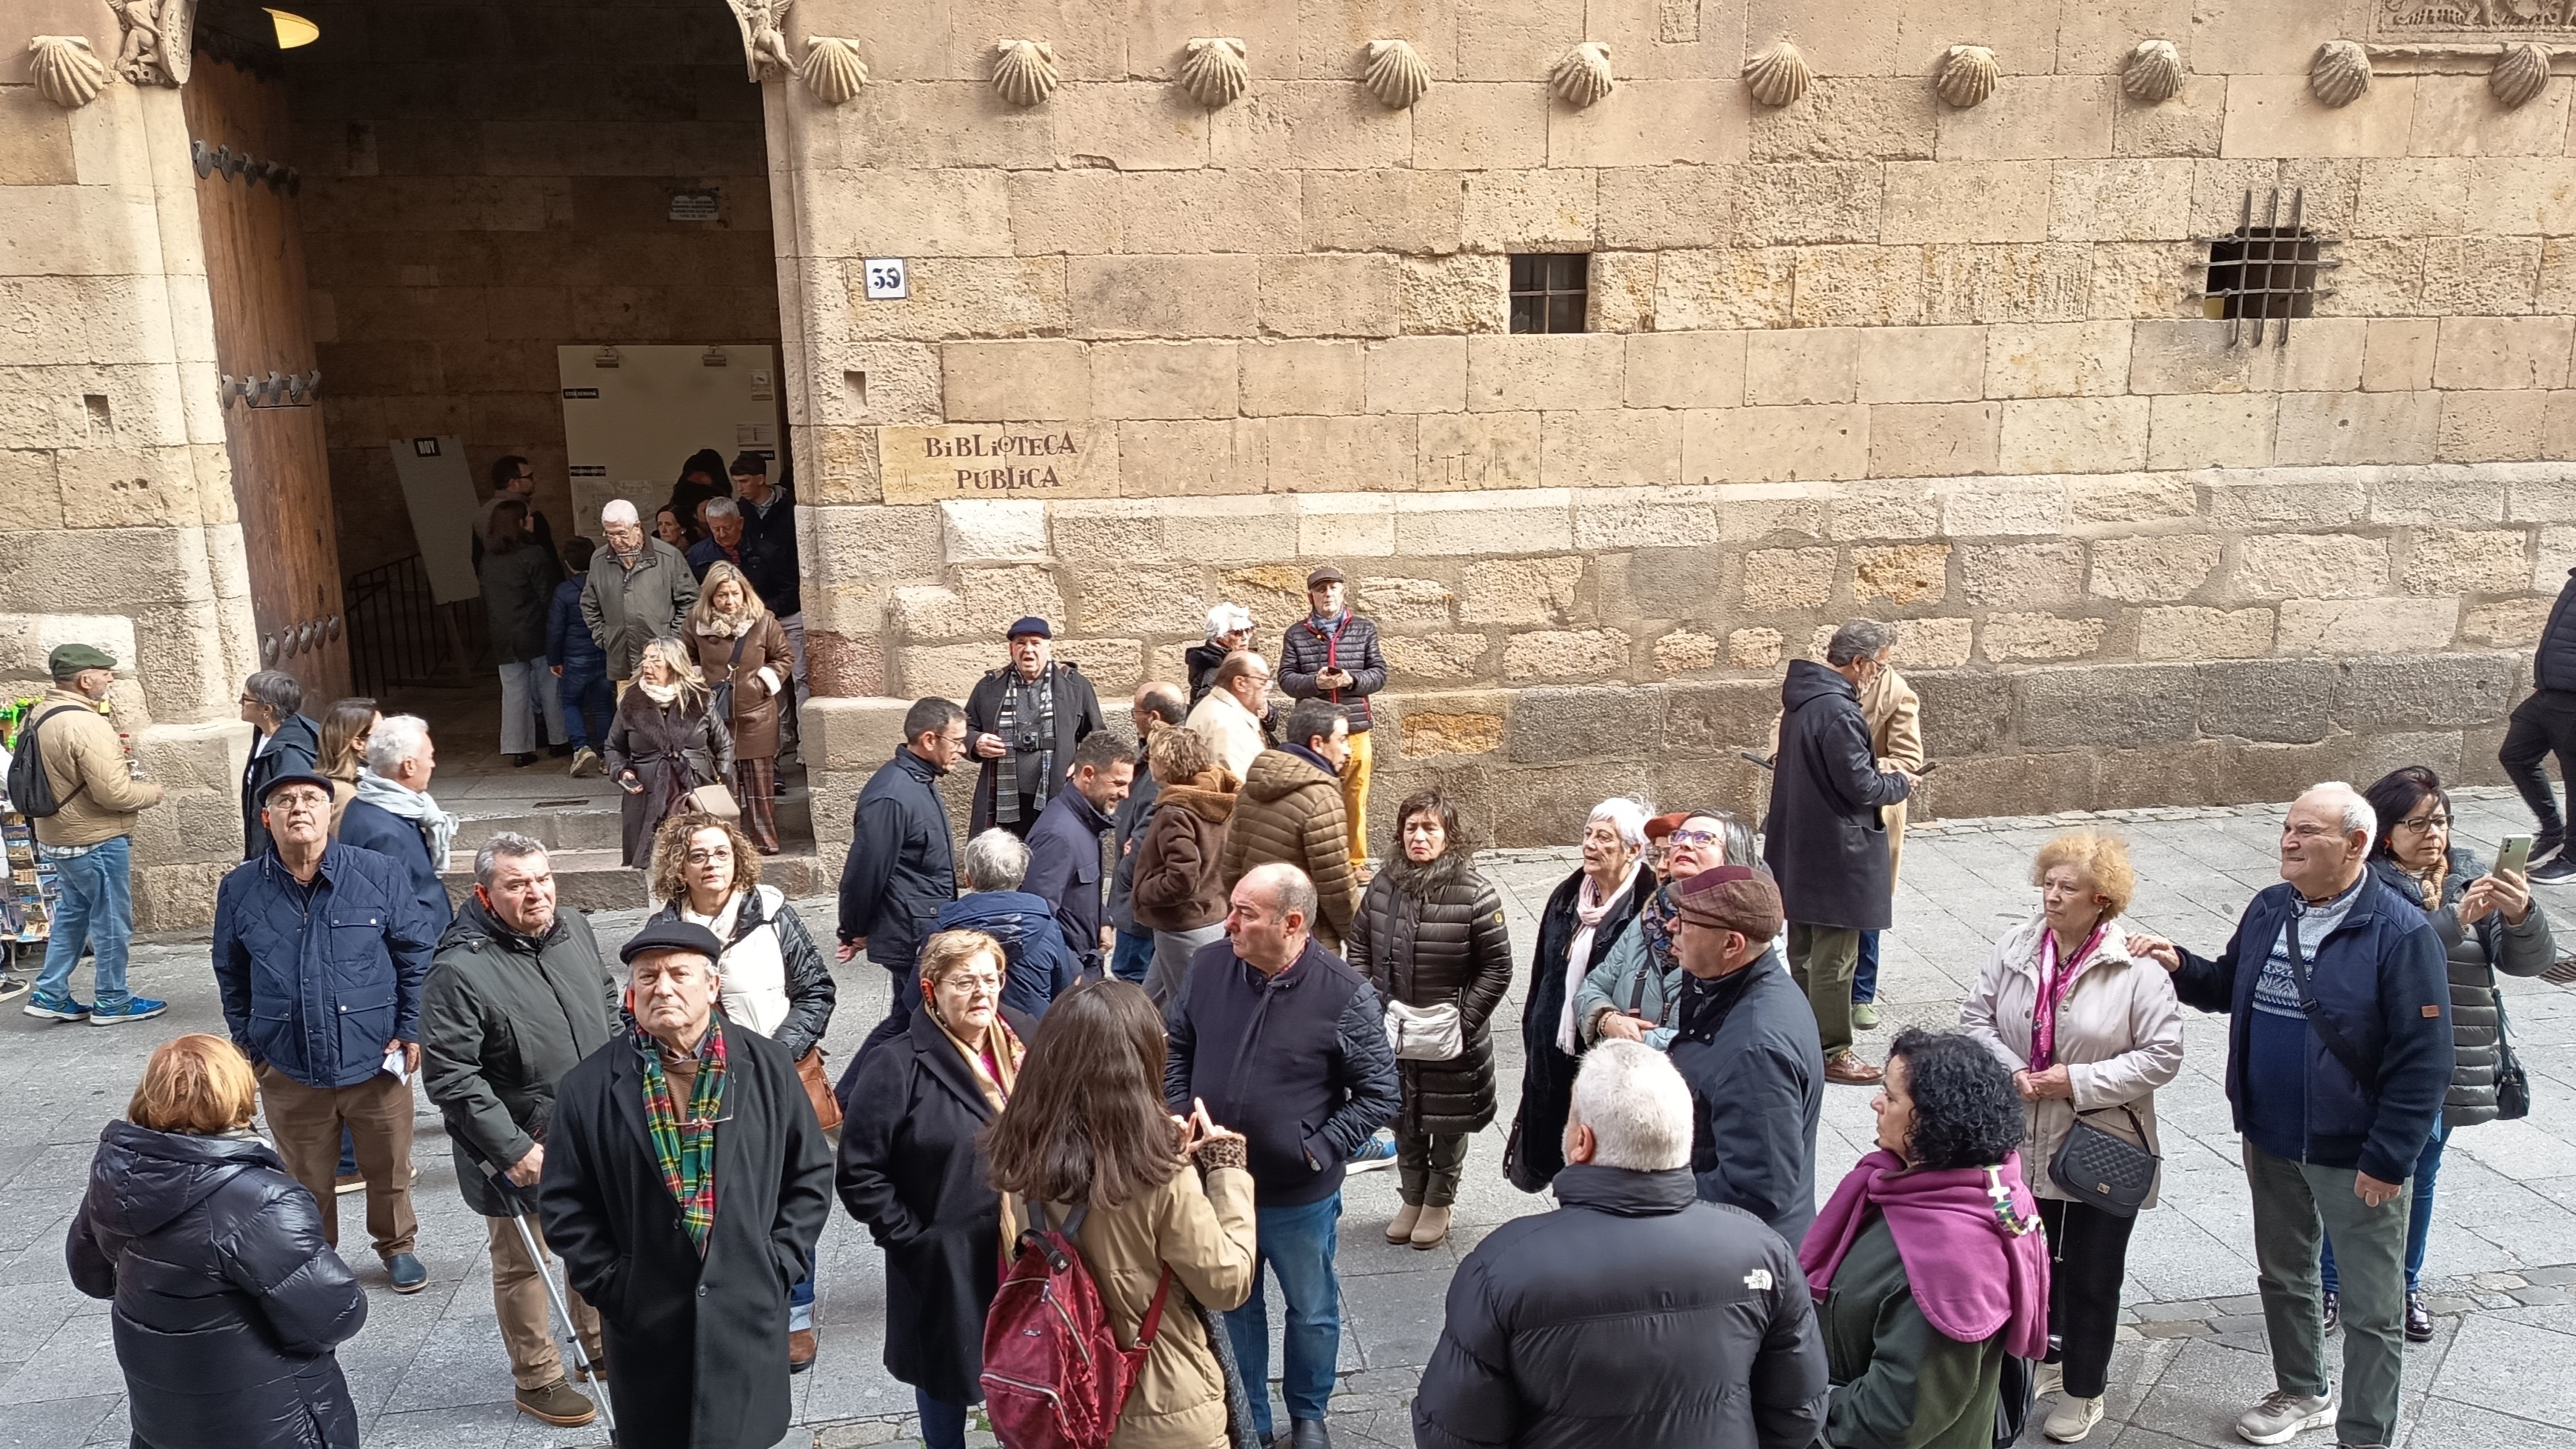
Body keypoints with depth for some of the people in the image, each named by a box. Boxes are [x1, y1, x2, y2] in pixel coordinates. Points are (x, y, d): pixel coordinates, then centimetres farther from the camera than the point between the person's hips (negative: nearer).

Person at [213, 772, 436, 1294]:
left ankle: (397, 1246, 38)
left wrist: (411, 1029, -4)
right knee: (306, 1178, 16)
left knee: (389, 1167, 15)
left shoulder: (380, 874, -7)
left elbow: (418, 953, 0)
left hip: (376, 1060, -1)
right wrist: (246, 1045, 11)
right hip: (288, 1070, 1)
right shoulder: (240, 890, -2)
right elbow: (232, 976, 11)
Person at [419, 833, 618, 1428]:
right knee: (523, 1265, 12)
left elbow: (608, 1005, 15)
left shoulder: (575, 929, -2)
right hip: (518, 1151, -6)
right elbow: (449, 1077, -22)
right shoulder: (459, 970, -23)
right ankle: (537, 1379, 30)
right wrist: (512, 1148, -23)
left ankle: (600, 1345, 45)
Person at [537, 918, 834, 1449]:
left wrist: (780, 1266, -3)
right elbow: (564, 1202, 1)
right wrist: (609, 1284, -5)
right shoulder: (589, 1086, -4)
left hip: (748, 1317, 0)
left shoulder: (768, 1068, -3)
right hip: (645, 1325, 0)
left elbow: (811, 1174, 4)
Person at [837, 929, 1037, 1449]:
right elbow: (858, 1174, -12)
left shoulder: (1028, 1045, -1)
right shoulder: (896, 1067, -15)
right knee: (947, 1373, 16)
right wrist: (910, 1236, -12)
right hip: (945, 1263, -3)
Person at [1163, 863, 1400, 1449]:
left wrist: (1320, 1151, -17)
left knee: (1312, 1312, 20)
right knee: (1232, 1306, 22)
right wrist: (1179, 1115, -4)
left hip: (1301, 1197, -3)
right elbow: (1174, 1046, 6)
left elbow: (1380, 1094, -12)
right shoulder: (1208, 968, -10)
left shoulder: (1346, 995, -20)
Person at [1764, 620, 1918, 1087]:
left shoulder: (1802, 695, 7)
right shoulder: (1838, 711, -23)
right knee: (1834, 959, 1)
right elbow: (1861, 788, -21)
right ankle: (1831, 1052, 11)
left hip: (1799, 848, 10)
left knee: (1804, 951, 19)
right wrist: (1899, 782, -3)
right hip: (1836, 853, -10)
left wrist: (1876, 770, 10)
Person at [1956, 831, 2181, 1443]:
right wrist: (2009, 1072, -14)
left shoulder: (2138, 970, -15)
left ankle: (2084, 1391, 30)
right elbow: (1975, 1019, 2)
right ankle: (2040, 1354, 45)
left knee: (2090, 1277, 11)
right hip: (2021, 1144, 4)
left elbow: (2162, 1055, -14)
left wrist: (2079, 1082, -21)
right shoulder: (2015, 948, -4)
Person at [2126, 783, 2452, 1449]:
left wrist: (2387, 1159, -18)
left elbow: (2423, 1062, -18)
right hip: (2271, 1143, 7)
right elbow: (2231, 988, 17)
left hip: (2354, 1156, -7)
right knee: (2283, 1275, 23)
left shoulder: (2401, 932, -19)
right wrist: (2181, 967, -3)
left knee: (2370, 1307, 8)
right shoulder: (2267, 909, 1)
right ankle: (2302, 1392, 44)